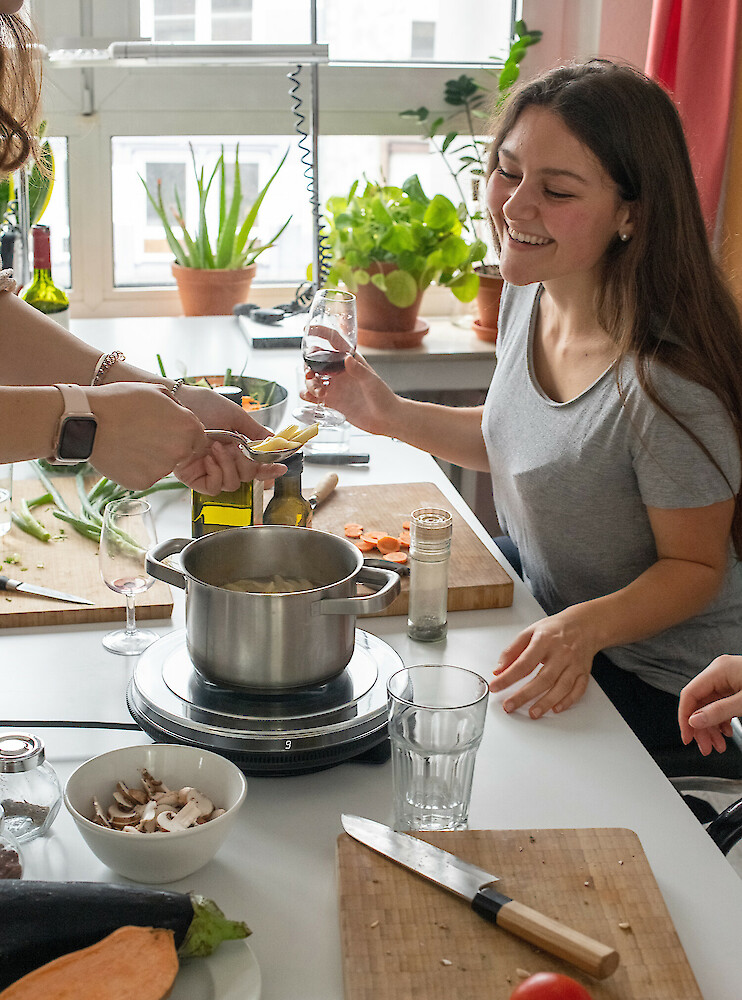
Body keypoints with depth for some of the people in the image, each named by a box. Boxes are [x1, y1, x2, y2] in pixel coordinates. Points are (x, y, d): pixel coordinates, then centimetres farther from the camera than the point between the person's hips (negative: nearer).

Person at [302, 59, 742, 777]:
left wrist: (587, 626, -36)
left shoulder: (668, 380, -32)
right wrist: (392, 416, 0)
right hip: (546, 619, 7)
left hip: (658, 691, -7)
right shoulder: (527, 296, -6)